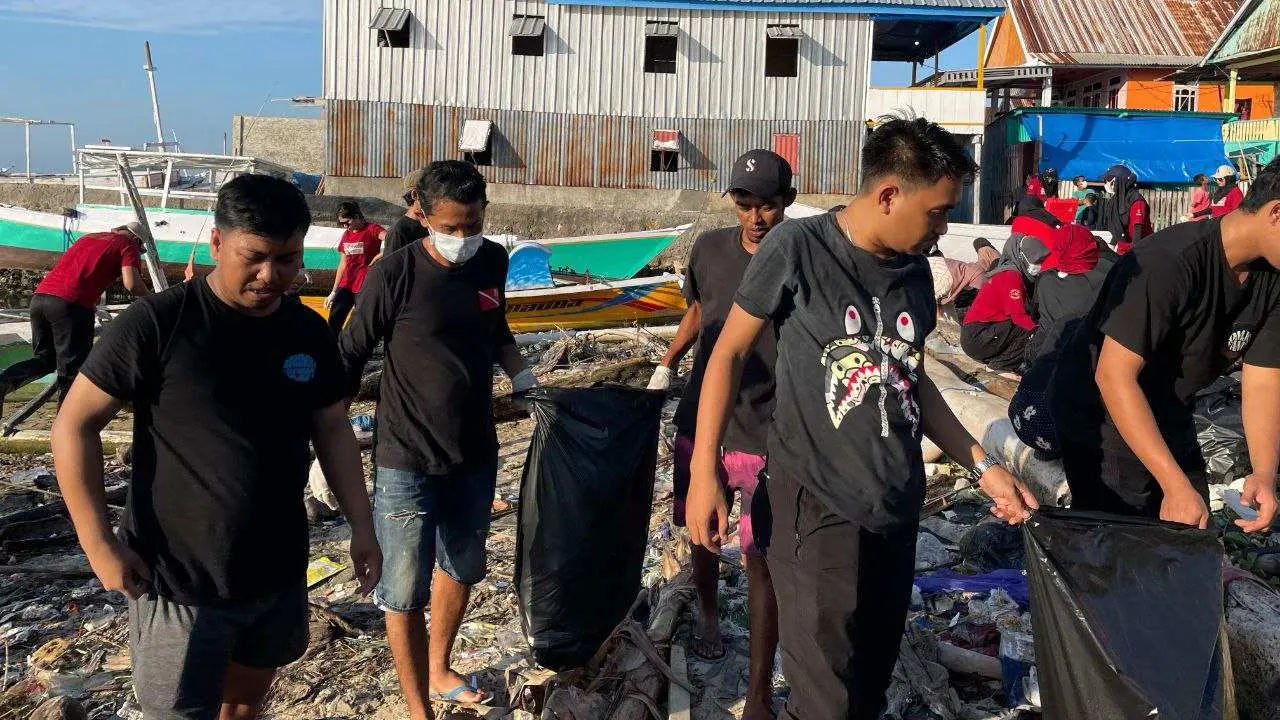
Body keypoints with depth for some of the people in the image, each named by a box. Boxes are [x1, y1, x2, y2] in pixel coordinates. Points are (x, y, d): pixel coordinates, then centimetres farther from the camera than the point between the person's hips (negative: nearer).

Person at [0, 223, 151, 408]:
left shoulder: (89, 237, 29)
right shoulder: (128, 246, 9)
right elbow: (132, 284, -7)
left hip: (39, 297, 6)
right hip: (71, 304, -6)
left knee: (45, 359, 21)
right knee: (71, 371, 2)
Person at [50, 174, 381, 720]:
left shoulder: (310, 333, 0)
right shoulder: (157, 324, -16)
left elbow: (332, 431, 9)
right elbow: (74, 426, -11)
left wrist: (361, 527, 5)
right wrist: (98, 545, -14)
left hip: (280, 572, 5)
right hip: (180, 580, -5)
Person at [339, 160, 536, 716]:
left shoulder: (493, 262, 0)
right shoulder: (395, 274, -16)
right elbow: (350, 358, -10)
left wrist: (522, 376, 10)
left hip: (476, 453, 6)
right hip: (408, 460, -6)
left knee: (462, 568, 22)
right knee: (406, 592, 1)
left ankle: (438, 670, 45)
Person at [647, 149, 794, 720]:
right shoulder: (710, 250, 0)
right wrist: (665, 367, 13)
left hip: (766, 437, -4)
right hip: (700, 421, 4)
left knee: (761, 559, -2)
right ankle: (708, 615, 48)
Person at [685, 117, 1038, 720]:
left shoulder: (914, 272, 7)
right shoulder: (797, 247, -10)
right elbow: (730, 353, -4)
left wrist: (983, 467, 13)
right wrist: (704, 472, -9)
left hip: (898, 504, 6)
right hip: (819, 504, -6)